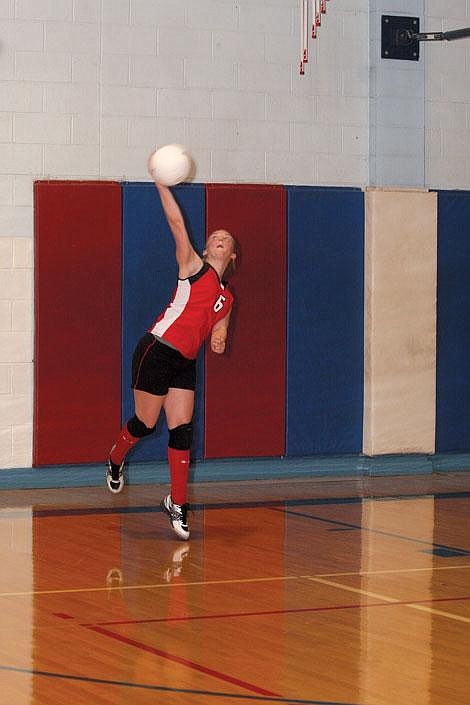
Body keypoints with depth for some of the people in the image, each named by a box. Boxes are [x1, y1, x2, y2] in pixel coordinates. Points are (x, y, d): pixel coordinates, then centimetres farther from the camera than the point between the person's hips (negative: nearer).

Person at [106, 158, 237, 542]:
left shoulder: (226, 297, 17)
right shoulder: (193, 267, 1)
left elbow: (218, 332, 20)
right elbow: (176, 222, -9)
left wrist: (219, 342, -5)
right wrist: (161, 182, -16)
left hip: (185, 363, 5)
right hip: (156, 351, -5)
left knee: (182, 430, -1)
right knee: (145, 423, 2)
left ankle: (177, 504, 5)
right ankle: (115, 460, 33)